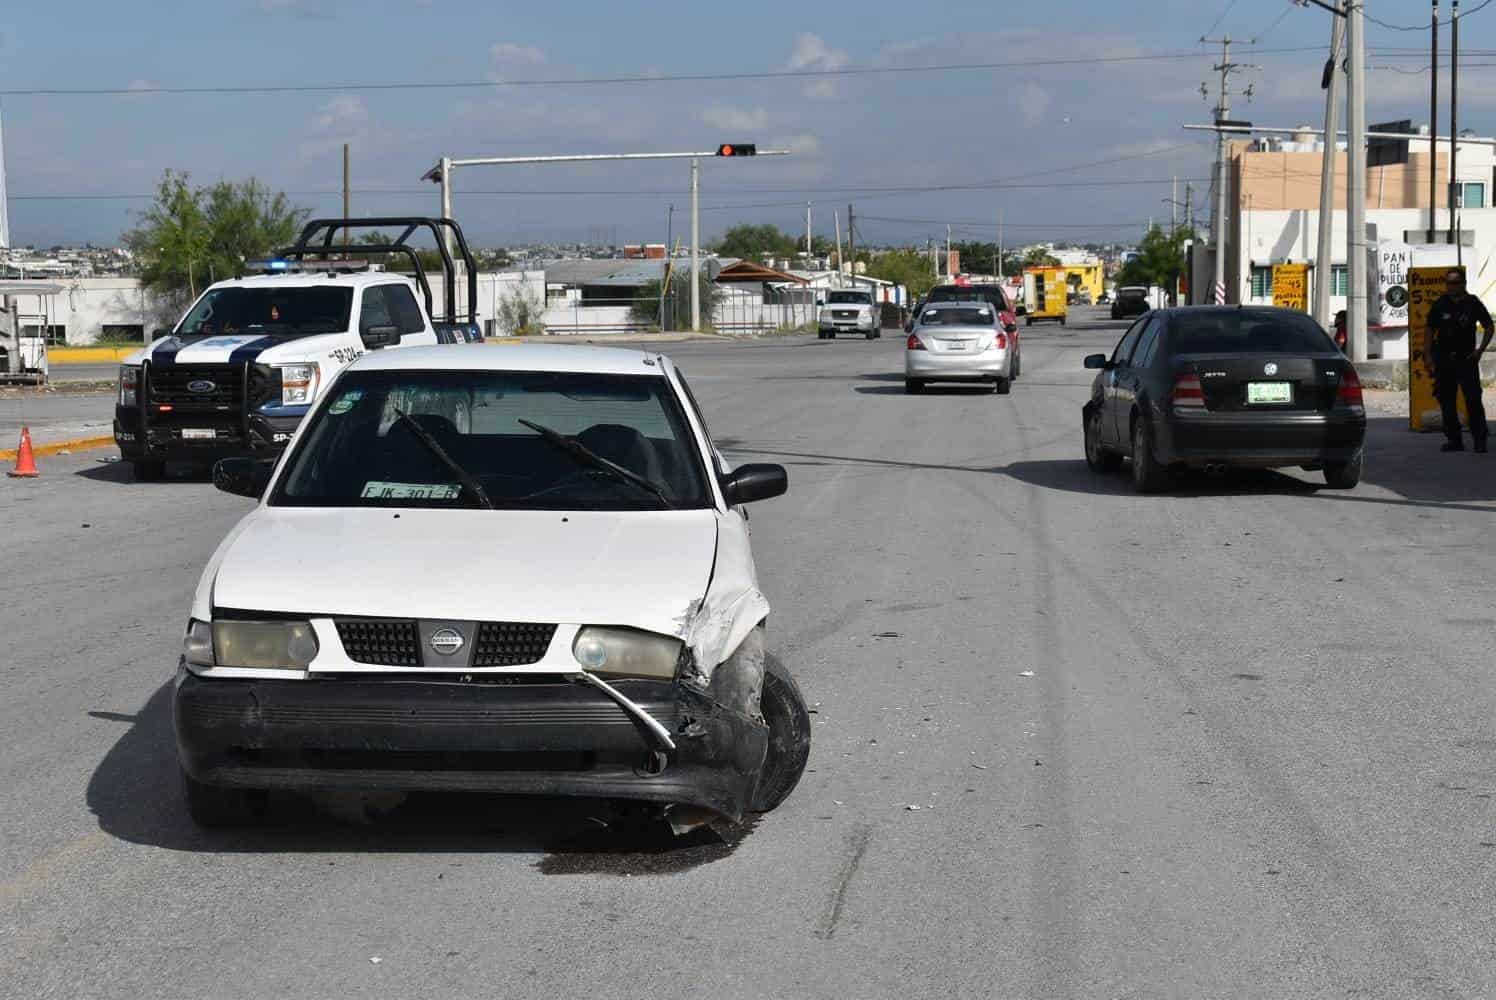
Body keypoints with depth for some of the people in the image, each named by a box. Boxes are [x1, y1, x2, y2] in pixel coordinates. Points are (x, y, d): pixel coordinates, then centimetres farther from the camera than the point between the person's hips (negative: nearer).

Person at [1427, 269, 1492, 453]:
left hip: (1467, 358, -2)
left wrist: (1480, 350, -1)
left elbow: (1489, 327, 8)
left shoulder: (1472, 303, 0)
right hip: (1443, 360, 2)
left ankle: (1479, 439, -3)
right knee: (1446, 400, 5)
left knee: (1473, 399, -8)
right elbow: (1430, 330, 10)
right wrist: (1428, 355, 3)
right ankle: (1454, 439, 14)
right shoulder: (1439, 305, 4)